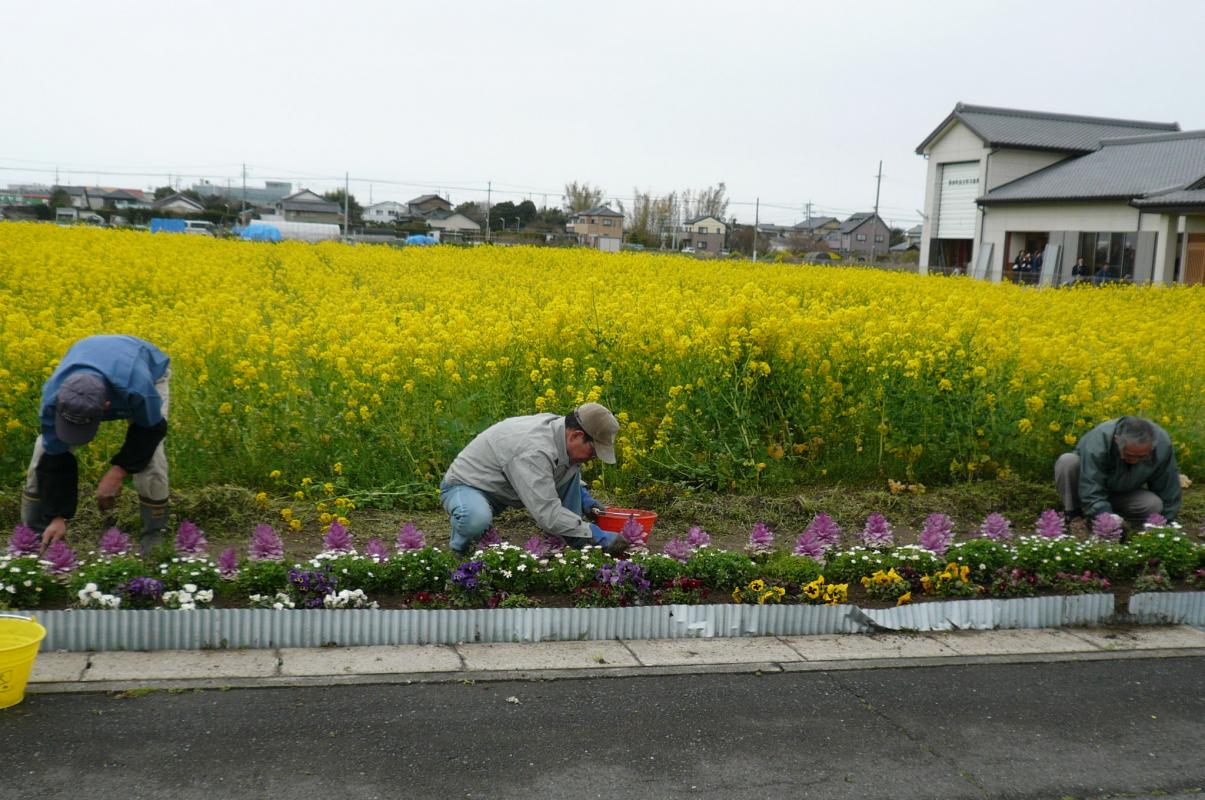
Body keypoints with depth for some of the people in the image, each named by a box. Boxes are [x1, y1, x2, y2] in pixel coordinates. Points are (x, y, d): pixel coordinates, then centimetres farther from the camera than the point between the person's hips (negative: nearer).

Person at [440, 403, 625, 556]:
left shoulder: (559, 426, -8)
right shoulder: (534, 450, -37)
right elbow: (548, 514, -41)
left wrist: (584, 498, 0)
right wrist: (598, 536, -37)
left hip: (505, 487, 8)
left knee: (571, 470, -5)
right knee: (476, 520, -43)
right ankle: (462, 553, -8)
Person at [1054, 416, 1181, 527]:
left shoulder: (1163, 444, -26)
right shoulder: (1098, 441, -38)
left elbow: (1169, 496, -13)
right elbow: (1092, 495, -38)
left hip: (1123, 493, 3)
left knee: (1155, 505, -27)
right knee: (1068, 462, -34)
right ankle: (1073, 517, -14)